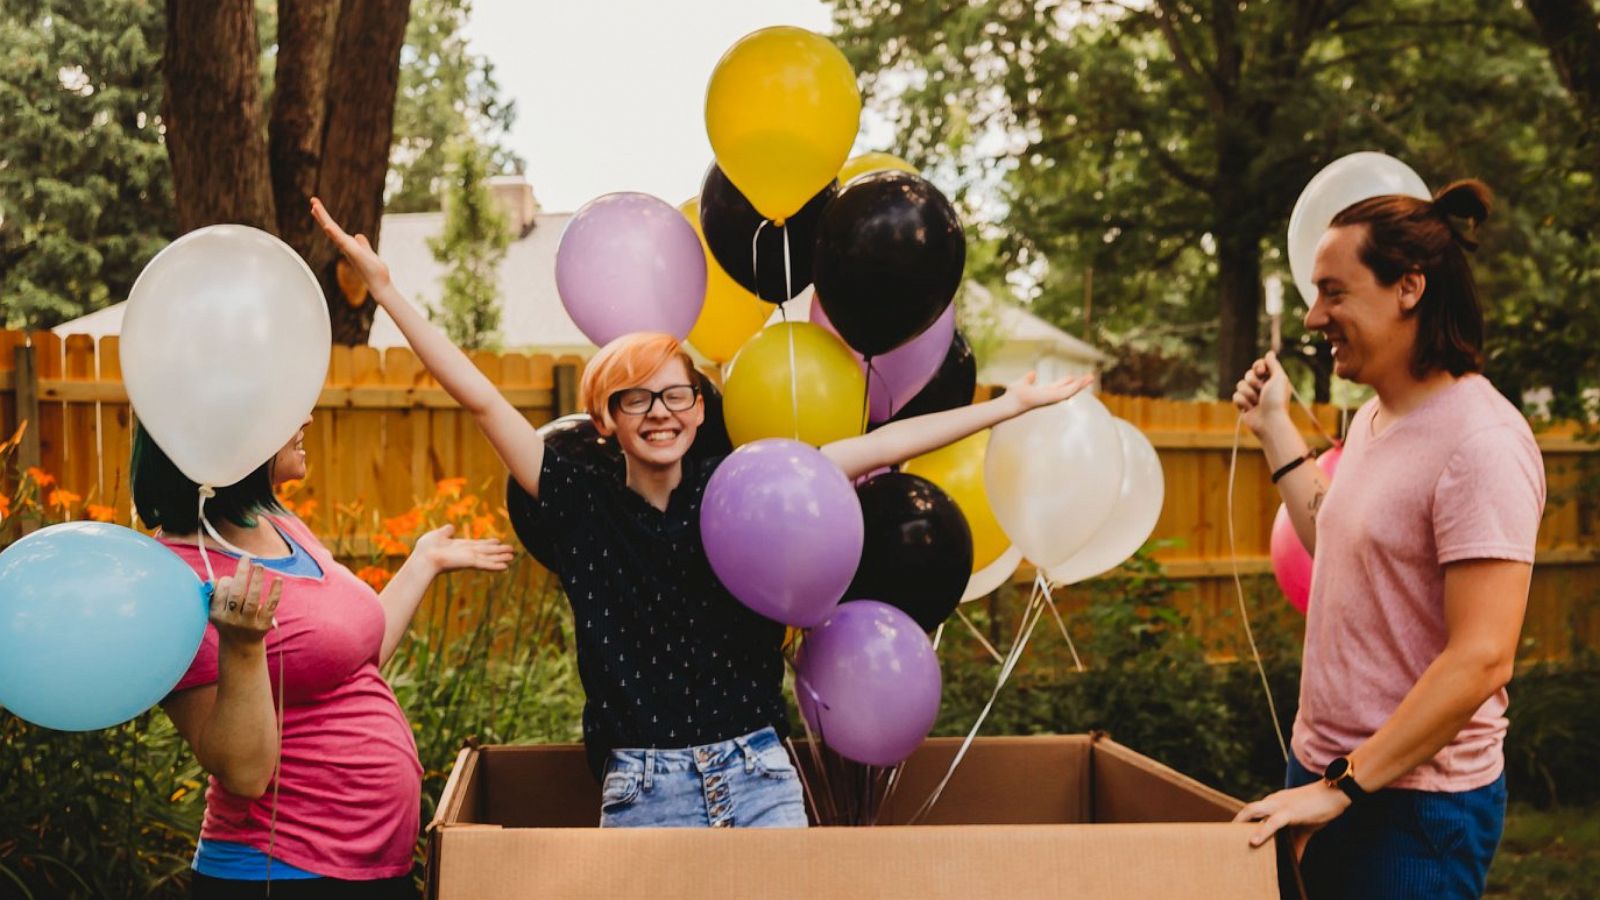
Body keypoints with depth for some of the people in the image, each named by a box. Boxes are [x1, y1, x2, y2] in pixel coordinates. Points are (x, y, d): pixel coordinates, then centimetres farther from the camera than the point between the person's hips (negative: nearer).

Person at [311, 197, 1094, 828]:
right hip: (645, 789, -1)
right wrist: (383, 285, -6)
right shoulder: (583, 509, 1)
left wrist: (1011, 404, 4)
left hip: (759, 775, 2)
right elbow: (480, 398, -3)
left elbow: (880, 446, 4)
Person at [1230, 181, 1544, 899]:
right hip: (1322, 774, 8)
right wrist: (1274, 430, 19)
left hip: (1413, 805, -8)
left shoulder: (1482, 442, -20)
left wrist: (1344, 786, -22)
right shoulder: (1373, 417, 8)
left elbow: (1480, 660, -24)